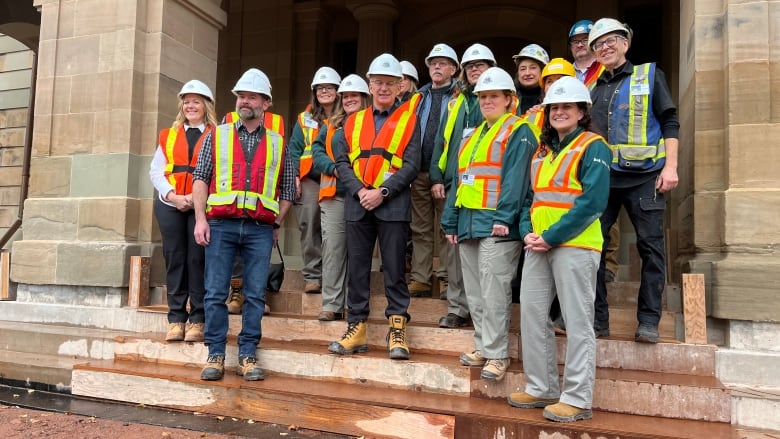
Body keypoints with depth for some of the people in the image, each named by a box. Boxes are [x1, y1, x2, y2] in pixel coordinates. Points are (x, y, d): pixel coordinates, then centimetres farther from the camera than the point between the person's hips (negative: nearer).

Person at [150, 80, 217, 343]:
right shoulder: (168, 136, 17)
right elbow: (156, 171, 10)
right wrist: (172, 196, -6)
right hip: (170, 205, 3)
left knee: (197, 259, -4)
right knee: (174, 259, 2)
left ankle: (197, 320, 3)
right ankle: (176, 319, 9)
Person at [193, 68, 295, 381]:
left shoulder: (277, 144, 13)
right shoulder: (217, 135, 12)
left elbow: (288, 189, 15)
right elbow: (200, 178, 6)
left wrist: (276, 224, 7)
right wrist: (200, 219, -4)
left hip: (260, 228, 0)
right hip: (221, 224, 0)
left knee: (255, 295, 1)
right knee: (216, 293, 1)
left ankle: (247, 356, 12)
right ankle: (216, 355, 12)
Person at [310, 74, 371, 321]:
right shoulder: (332, 124, 19)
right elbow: (317, 151, 11)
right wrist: (334, 168, -6)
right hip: (334, 196, 3)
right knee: (332, 249, 0)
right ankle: (331, 305, 7)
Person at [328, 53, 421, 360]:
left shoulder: (408, 119, 6)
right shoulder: (353, 121, 15)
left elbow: (411, 165, -4)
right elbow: (341, 162, 7)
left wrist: (383, 192, -14)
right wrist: (359, 191, -8)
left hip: (393, 205, -3)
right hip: (357, 204, 3)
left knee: (394, 269, 0)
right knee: (357, 267, 7)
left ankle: (397, 329, 9)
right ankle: (357, 328, 16)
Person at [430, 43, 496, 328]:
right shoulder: (456, 103, 21)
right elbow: (441, 141, 19)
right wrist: (437, 177, 9)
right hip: (454, 184, 4)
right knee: (453, 244, 3)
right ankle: (457, 307, 12)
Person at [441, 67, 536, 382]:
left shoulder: (518, 132, -1)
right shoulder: (473, 136, 22)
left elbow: (515, 178, -14)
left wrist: (503, 217, -23)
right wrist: (450, 221, 15)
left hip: (496, 225, -8)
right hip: (467, 223, 8)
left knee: (493, 293, -6)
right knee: (474, 292, 12)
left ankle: (497, 354, 4)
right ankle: (483, 346, 24)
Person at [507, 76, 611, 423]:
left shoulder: (593, 146, -4)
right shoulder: (542, 150, 19)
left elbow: (592, 201, -15)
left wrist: (551, 237, -17)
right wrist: (527, 231, 0)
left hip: (574, 245, -7)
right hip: (538, 246, 8)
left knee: (577, 322, -2)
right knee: (531, 313, 9)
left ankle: (577, 398, 8)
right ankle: (542, 388, 22)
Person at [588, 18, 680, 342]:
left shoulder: (649, 74, 7)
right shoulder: (592, 87, 15)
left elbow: (669, 122, 2)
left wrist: (670, 166, -8)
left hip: (644, 176, -3)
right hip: (602, 176, 3)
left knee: (651, 247, -1)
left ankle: (649, 321, 9)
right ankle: (597, 317, 10)